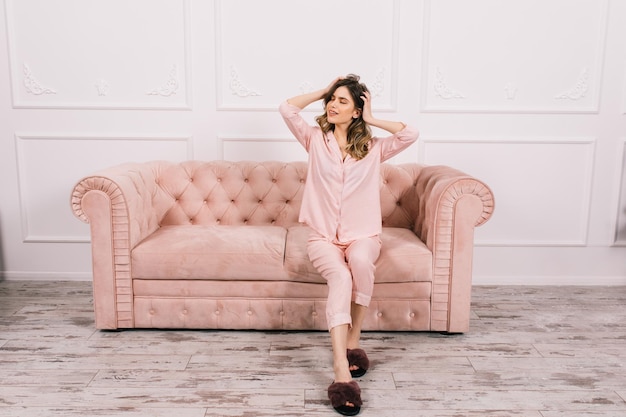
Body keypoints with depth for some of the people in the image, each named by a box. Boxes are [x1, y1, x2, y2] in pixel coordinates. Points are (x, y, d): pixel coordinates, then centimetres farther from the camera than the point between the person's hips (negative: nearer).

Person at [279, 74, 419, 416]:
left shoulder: (373, 148, 7)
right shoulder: (316, 140, 8)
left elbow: (410, 134, -9)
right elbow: (287, 108, -2)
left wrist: (372, 120, 1)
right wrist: (325, 90, 6)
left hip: (363, 236, 1)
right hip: (323, 236, 0)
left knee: (360, 259, -36)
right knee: (341, 277, -33)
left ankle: (353, 341, -18)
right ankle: (341, 371, -38)